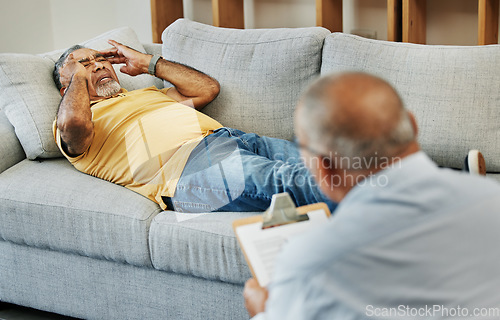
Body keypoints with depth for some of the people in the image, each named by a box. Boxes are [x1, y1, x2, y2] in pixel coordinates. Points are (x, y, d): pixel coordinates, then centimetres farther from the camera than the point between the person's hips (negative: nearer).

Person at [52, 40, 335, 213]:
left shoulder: (147, 95, 38)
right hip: (187, 163, -8)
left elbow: (208, 88, 32)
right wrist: (78, 76, 11)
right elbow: (74, 123, -11)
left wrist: (146, 63, 33)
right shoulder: (69, 126, 16)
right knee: (288, 179, -33)